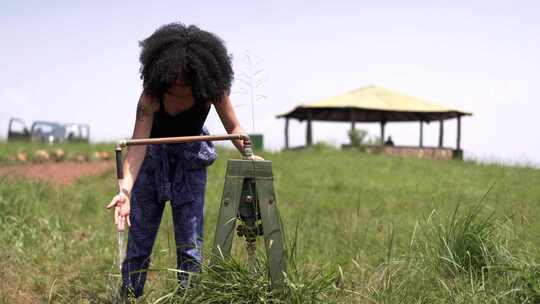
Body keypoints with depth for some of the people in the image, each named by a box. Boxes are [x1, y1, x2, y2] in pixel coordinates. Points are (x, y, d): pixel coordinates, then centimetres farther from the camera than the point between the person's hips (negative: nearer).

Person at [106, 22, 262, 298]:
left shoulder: (212, 89, -22)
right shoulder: (152, 96, -28)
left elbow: (233, 127, -9)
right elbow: (137, 146, -36)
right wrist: (125, 190, -49)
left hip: (191, 161, 1)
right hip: (153, 160, -1)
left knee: (190, 243, -4)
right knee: (139, 241, 0)